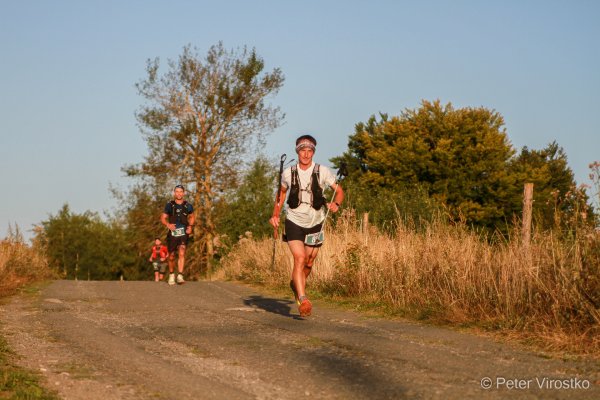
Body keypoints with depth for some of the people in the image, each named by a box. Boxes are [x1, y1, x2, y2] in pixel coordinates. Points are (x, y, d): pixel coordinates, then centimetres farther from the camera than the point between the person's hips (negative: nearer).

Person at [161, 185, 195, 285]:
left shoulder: (188, 206, 5)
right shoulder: (169, 205, 2)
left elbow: (192, 217, 22)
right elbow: (163, 218, 5)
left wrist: (190, 226, 4)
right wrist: (168, 224, -16)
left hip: (183, 233, -1)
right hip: (172, 233, 1)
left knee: (182, 253, -19)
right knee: (171, 256, 8)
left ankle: (180, 276, -23)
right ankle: (171, 275, 29)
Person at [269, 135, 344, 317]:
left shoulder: (323, 172, -9)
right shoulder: (288, 173, -5)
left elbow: (339, 190, 2)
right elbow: (282, 192, 14)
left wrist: (336, 204, -19)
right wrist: (275, 214, 5)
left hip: (315, 223, 1)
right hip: (294, 222, -1)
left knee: (308, 263, 11)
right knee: (299, 258, -19)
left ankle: (296, 284, 42)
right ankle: (303, 299, -21)